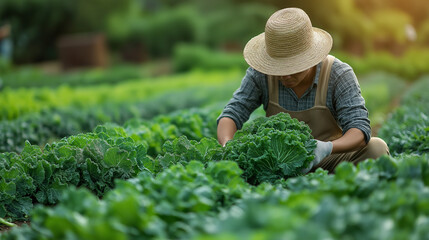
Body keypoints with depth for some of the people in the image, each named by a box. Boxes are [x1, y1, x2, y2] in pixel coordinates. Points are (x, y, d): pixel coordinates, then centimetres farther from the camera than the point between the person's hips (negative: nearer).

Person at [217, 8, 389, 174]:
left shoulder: (338, 75, -20)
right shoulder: (261, 75, -15)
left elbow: (360, 130, -27)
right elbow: (232, 113, -17)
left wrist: (327, 148, -49)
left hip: (328, 160, -1)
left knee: (376, 148, -28)